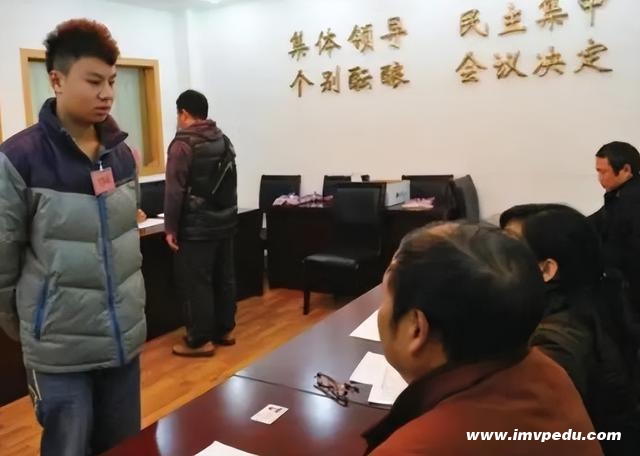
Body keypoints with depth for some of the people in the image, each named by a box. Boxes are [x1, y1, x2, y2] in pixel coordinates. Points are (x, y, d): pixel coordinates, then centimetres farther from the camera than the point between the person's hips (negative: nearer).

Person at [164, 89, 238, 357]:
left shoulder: (183, 144, -13)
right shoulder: (224, 140, 10)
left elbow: (175, 190, -16)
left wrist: (170, 228, -11)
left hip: (197, 226, -8)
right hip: (225, 221, 8)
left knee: (195, 283, 0)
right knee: (224, 278, 14)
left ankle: (199, 341, 6)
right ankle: (224, 330, 25)